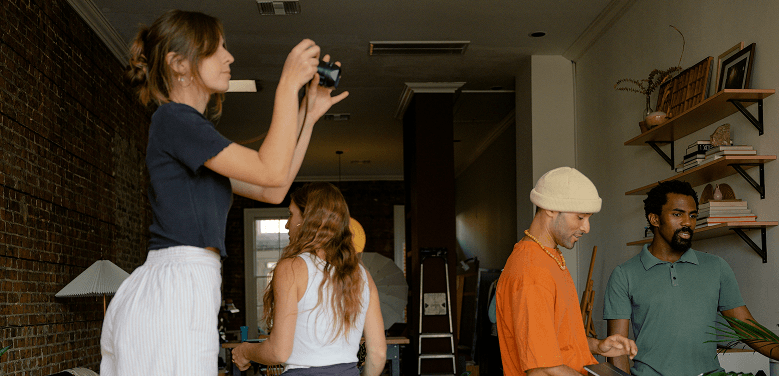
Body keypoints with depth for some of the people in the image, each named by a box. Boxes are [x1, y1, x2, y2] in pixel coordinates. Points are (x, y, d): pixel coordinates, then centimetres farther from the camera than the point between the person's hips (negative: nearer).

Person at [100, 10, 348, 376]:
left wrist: (309, 114, 18)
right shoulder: (172, 119, -8)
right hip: (174, 291, -10)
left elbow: (272, 191, 20)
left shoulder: (194, 130, 22)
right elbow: (271, 171, -13)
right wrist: (289, 83, -7)